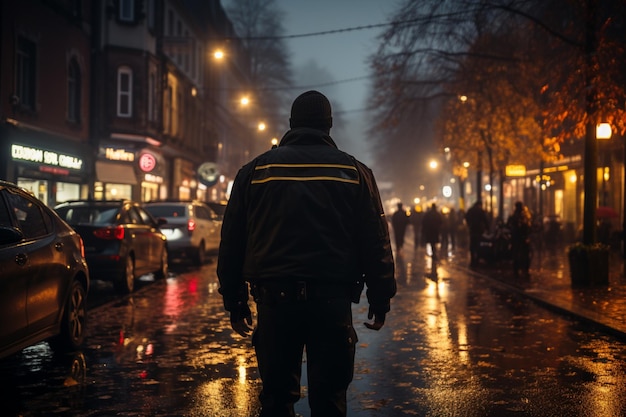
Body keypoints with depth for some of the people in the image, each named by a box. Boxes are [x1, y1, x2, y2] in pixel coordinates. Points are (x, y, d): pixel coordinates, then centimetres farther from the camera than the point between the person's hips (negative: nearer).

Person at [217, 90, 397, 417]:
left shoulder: (255, 170, 8)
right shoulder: (354, 172, 5)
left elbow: (232, 241, 8)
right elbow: (375, 243, 3)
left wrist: (234, 301, 14)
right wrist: (381, 299, 10)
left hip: (274, 299, 1)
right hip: (332, 300, -1)